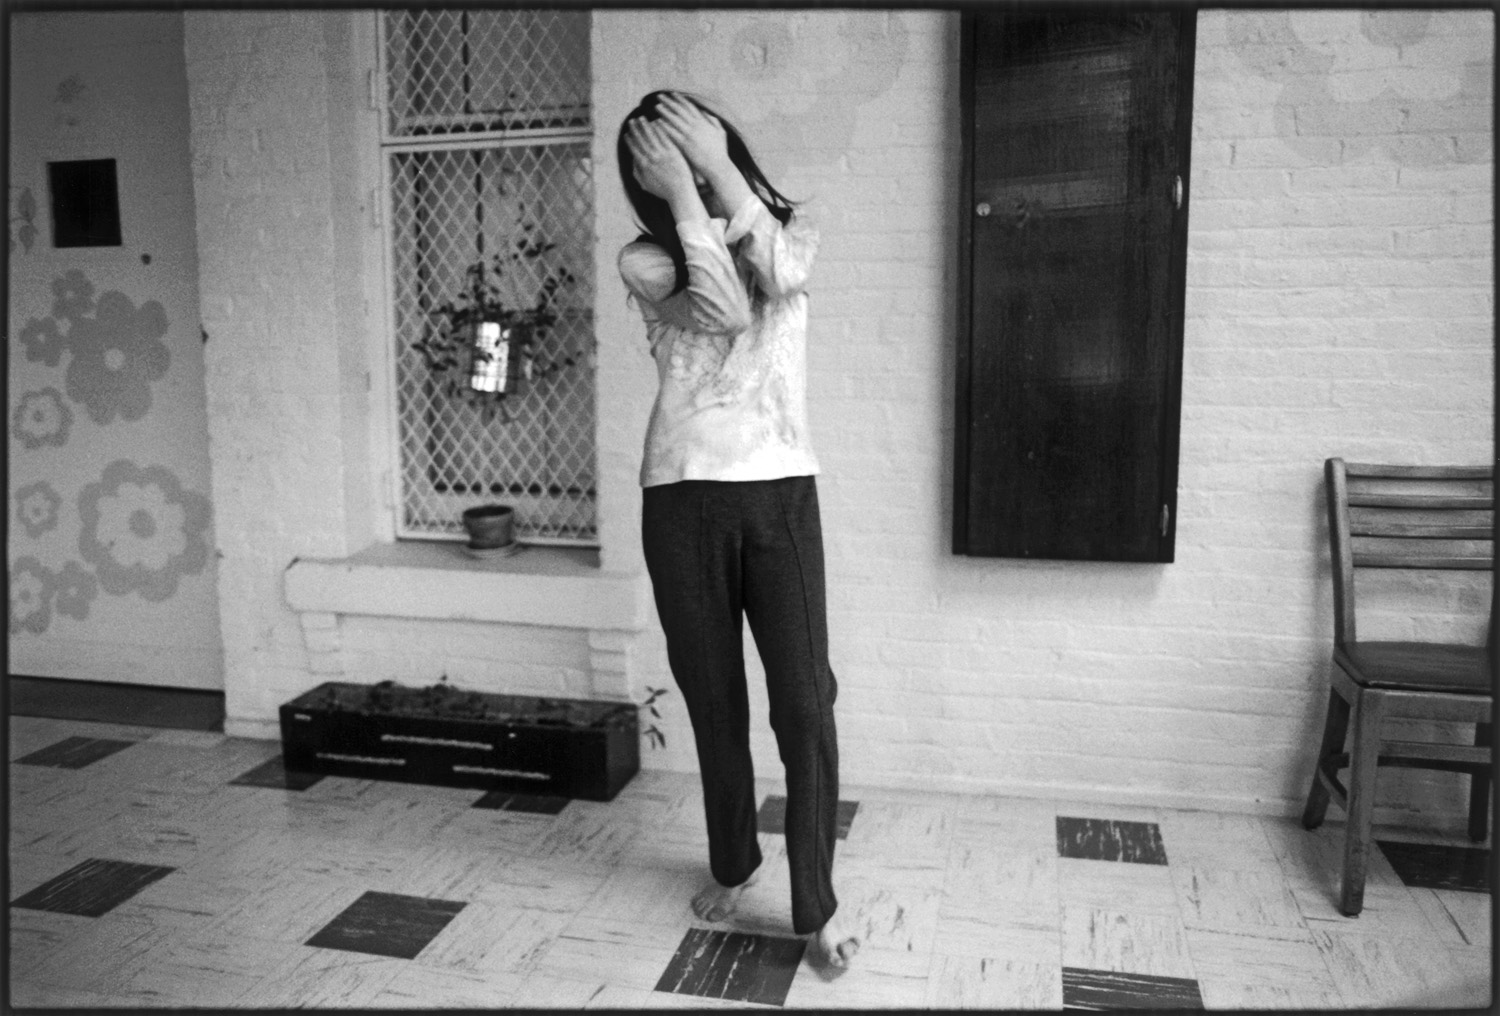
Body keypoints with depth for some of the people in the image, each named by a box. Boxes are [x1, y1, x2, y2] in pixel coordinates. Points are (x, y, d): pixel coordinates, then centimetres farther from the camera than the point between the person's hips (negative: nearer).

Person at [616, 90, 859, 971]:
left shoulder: (792, 230, 10)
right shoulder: (646, 260, 4)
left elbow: (780, 276, -15)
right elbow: (725, 311, -14)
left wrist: (719, 167, -12)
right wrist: (685, 193, -13)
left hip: (779, 491, 0)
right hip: (683, 499, 0)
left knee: (806, 702, -4)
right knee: (714, 700, 11)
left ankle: (819, 905, 10)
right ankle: (734, 865, 32)